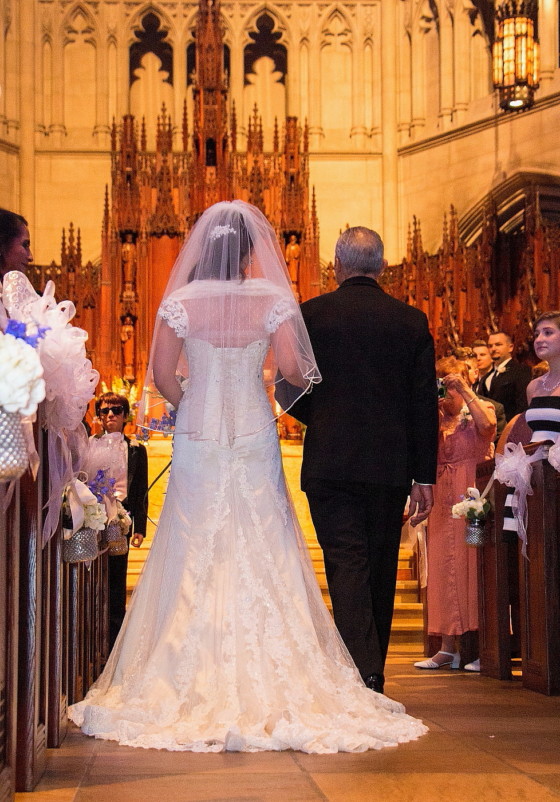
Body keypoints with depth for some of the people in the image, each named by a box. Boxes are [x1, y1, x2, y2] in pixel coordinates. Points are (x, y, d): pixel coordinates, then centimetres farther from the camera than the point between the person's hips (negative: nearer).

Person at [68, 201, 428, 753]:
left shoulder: (180, 301, -4)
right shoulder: (271, 299, -5)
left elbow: (162, 375, -5)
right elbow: (291, 370, -11)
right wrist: (300, 382, 11)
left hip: (198, 438, 0)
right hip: (255, 437, 0)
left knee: (196, 554, 7)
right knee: (261, 555, 5)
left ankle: (194, 680, 9)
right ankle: (267, 680, 5)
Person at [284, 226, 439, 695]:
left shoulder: (310, 315, -1)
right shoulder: (412, 321, 4)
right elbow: (425, 405, 2)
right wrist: (424, 477, 6)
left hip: (330, 463, -2)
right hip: (391, 466, 2)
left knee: (347, 566, -4)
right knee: (381, 571, 12)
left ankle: (362, 675, -17)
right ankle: (373, 675, 22)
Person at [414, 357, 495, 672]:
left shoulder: (481, 408, 3)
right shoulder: (439, 419, 17)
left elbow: (487, 425, -21)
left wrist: (465, 390, -16)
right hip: (444, 499, 5)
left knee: (472, 562, -8)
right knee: (446, 568, 4)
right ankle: (448, 648, 7)